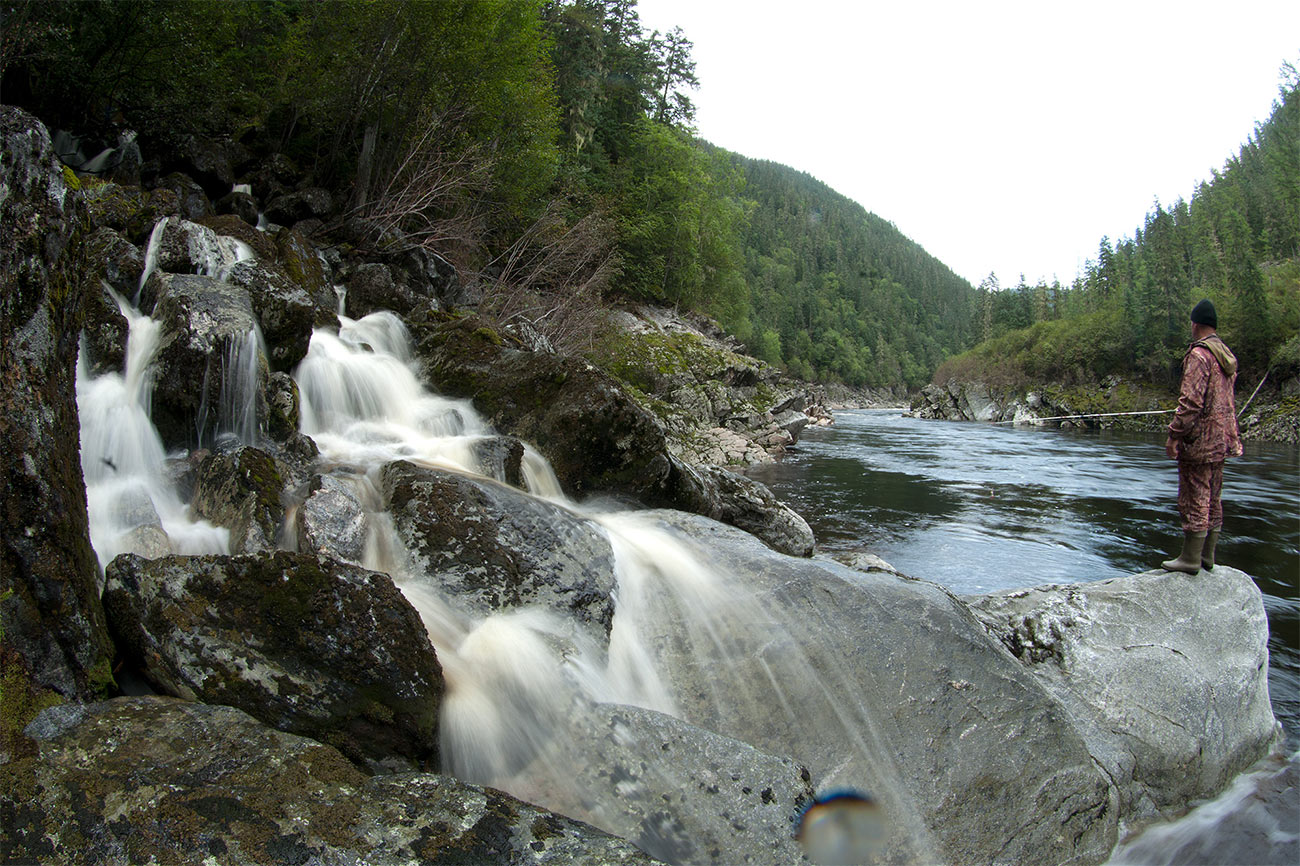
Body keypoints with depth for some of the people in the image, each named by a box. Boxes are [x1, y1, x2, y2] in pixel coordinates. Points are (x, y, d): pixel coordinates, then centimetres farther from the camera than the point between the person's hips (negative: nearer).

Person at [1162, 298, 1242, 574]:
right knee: (1212, 499, 14)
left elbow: (1191, 400, -22)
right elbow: (1227, 400, 20)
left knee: (1194, 499, -4)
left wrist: (1175, 434, -18)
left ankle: (1190, 558, 1)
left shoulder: (1199, 355, -15)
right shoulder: (1228, 357, 14)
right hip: (1222, 438, 9)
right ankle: (1207, 556, 22)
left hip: (1200, 439, -9)